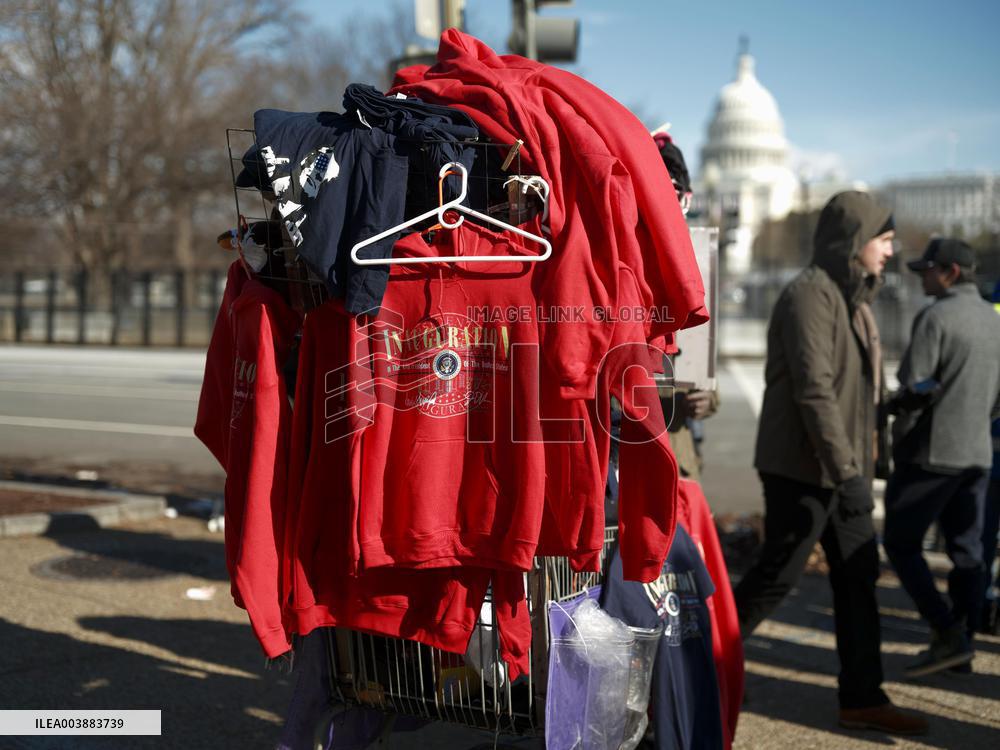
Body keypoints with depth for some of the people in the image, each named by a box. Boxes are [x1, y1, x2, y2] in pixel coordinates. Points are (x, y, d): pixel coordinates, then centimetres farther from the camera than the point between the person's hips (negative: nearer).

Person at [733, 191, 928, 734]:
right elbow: (814, 389, -23)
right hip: (802, 469, -10)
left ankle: (863, 699, 16)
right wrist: (847, 471, -25)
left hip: (840, 467, 10)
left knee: (858, 577, 9)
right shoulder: (811, 294, -15)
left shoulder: (851, 297, 16)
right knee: (776, 577, -4)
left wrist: (856, 465, 17)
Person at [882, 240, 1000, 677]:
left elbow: (913, 387, -17)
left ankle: (948, 634, -8)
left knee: (901, 544, 1)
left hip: (932, 453, -8)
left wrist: (898, 444, -6)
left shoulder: (935, 317, -14)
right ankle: (961, 644, 15)